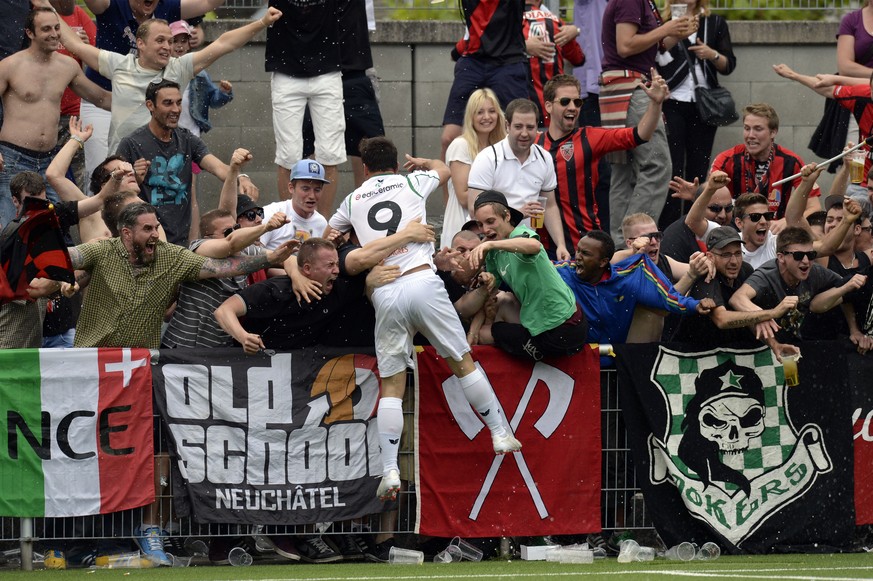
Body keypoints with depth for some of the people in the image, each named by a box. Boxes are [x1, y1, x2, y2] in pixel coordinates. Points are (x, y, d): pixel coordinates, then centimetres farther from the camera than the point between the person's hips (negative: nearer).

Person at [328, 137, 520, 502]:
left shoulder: (353, 201, 16)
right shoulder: (412, 182, 13)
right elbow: (443, 169, 36)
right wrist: (421, 163, 57)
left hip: (384, 293, 1)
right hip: (421, 279, -1)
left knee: (391, 386, 4)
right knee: (462, 362, 11)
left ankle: (389, 471, -6)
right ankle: (501, 434, 15)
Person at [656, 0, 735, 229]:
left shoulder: (715, 23, 11)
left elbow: (729, 65, 9)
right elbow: (653, 64, 2)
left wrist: (712, 55, -12)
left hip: (704, 106, 3)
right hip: (672, 105, -3)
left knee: (698, 172, 3)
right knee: (672, 171, -7)